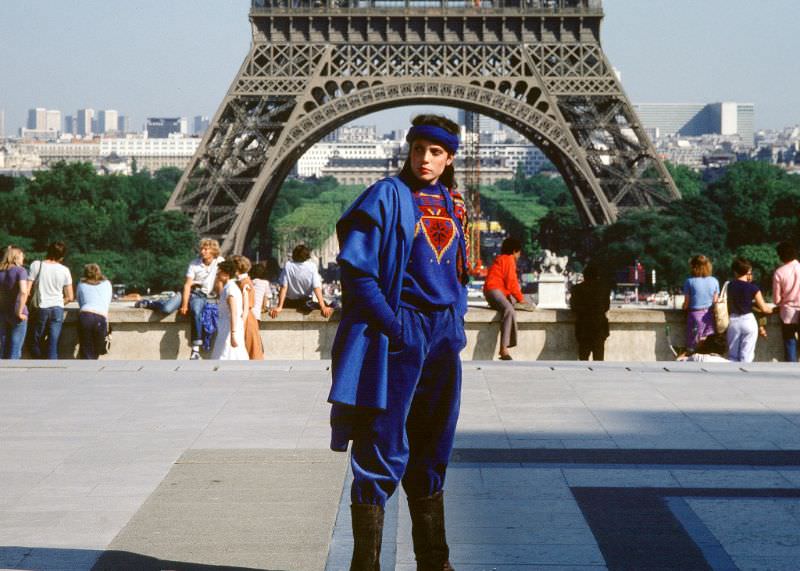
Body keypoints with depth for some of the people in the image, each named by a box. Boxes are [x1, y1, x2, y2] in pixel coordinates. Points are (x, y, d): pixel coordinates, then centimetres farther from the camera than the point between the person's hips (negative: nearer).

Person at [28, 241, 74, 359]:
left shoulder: (36, 265, -3)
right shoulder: (64, 270, 2)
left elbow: (27, 290, -6)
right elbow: (70, 297, 5)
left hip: (41, 309, -1)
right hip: (58, 309, 1)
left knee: (36, 342, 12)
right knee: (53, 345, 1)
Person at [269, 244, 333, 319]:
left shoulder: (288, 265, -12)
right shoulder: (312, 266, -12)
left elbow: (283, 287, -15)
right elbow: (317, 288, -17)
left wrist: (279, 307, -16)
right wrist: (323, 307, -20)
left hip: (289, 304, 1)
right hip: (306, 304, -1)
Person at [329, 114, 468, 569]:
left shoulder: (453, 205, 13)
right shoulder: (388, 196, -6)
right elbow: (355, 268, -11)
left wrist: (457, 321, 7)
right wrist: (392, 325, -17)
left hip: (444, 338, 6)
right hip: (397, 337, -6)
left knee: (432, 451, 12)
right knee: (384, 451, -6)